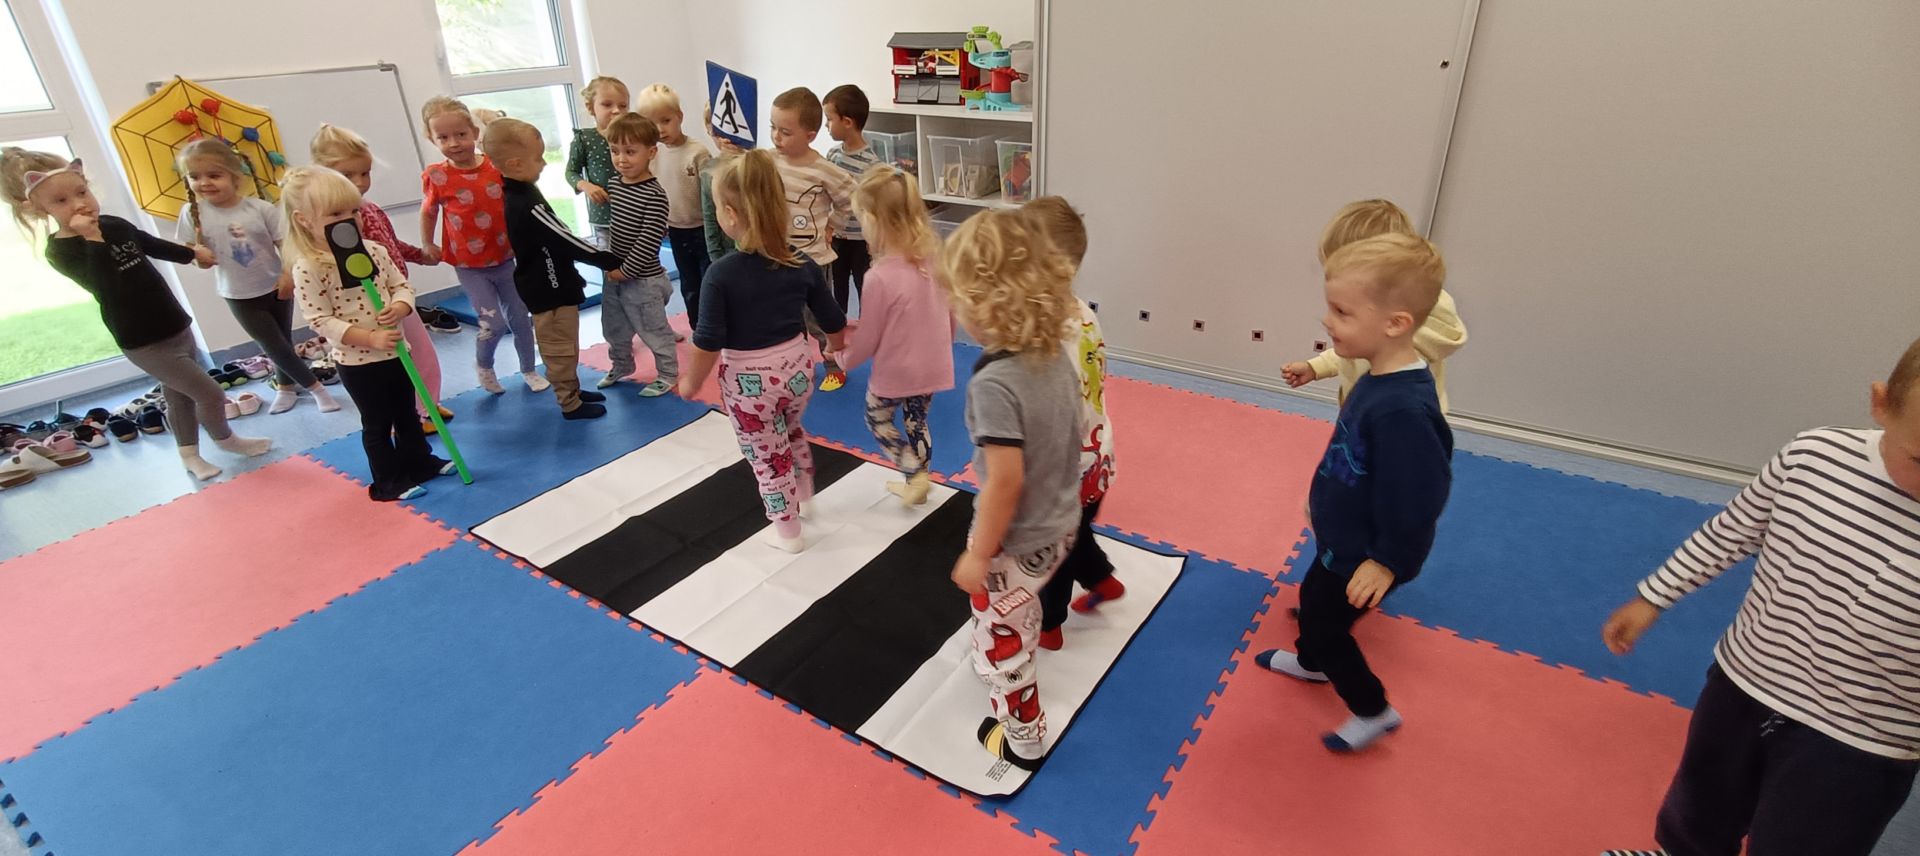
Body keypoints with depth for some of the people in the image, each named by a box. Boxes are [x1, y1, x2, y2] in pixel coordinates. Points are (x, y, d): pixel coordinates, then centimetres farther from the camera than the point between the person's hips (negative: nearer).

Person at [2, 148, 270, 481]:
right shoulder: (60, 250, -17)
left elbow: (154, 246, 25)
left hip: (177, 327, 8)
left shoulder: (114, 225, 4)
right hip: (145, 344, -7)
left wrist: (193, 253, 37)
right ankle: (224, 439, 24)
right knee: (211, 394, -4)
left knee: (180, 396, 20)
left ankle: (189, 454, 36)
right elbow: (104, 285, -33)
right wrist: (92, 239, -32)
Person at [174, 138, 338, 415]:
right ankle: (314, 387, 16)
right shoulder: (193, 213, -9)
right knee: (275, 347, 1)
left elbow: (284, 243, -7)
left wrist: (288, 274, -17)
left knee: (283, 343, 15)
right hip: (239, 297, 0)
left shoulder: (260, 208, -12)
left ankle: (285, 387, 36)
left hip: (275, 287, 0)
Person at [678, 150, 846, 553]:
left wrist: (691, 383, -3)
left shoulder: (721, 274, -22)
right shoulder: (802, 264, -8)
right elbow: (833, 322, 2)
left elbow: (708, 343, -20)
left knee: (767, 456, 16)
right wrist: (836, 347, 24)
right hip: (797, 367, 5)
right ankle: (803, 498, 52)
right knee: (792, 431, 34)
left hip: (748, 381, -5)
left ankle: (788, 530, 34)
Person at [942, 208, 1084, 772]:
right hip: (1061, 524, 8)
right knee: (1020, 614, 35)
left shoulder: (994, 382, -32)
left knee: (1000, 641, 17)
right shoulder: (1056, 355, -7)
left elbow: (1005, 481, -31)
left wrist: (978, 555, -18)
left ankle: (1023, 740, 36)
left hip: (1015, 540, -8)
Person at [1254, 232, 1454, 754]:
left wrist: (1389, 561, -20)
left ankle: (1372, 711, 31)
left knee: (1323, 623, 9)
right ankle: (1311, 663, 55)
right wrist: (1325, 501, 20)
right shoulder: (1379, 378, -7)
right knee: (1313, 596, 28)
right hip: (1345, 536, 9)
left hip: (1365, 554, -9)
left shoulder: (1403, 408, -37)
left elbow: (1419, 496, -31)